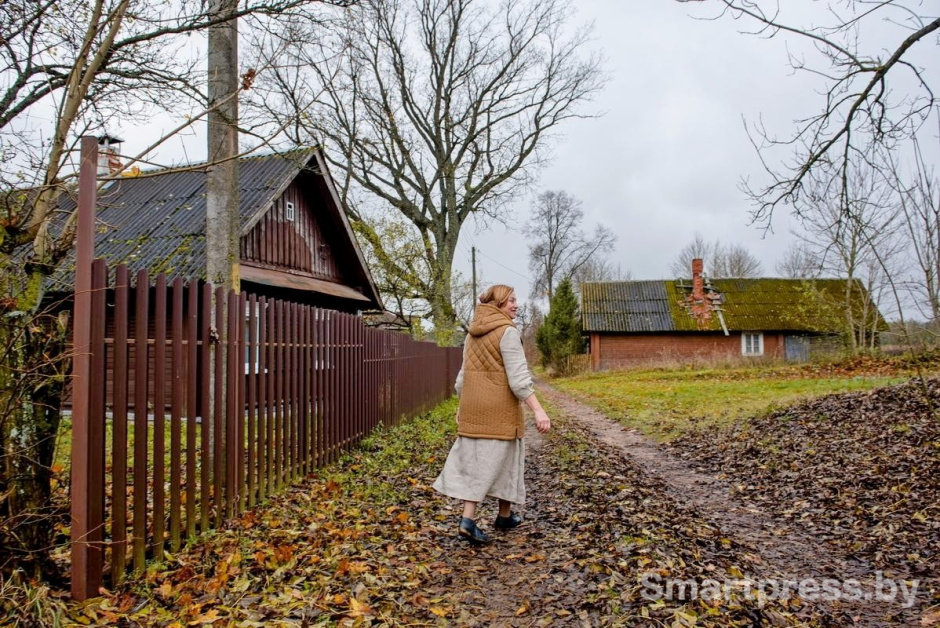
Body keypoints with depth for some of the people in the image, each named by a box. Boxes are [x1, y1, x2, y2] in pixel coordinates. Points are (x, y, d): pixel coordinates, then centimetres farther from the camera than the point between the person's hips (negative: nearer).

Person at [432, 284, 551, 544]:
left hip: (473, 407, 6)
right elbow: (518, 377, -20)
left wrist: (463, 404, 26)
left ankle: (467, 520, 0)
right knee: (503, 459, 10)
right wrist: (538, 410, -22)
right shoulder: (507, 331, -12)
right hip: (500, 408, -6)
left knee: (475, 460, 7)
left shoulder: (473, 333, 11)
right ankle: (504, 515, 26)